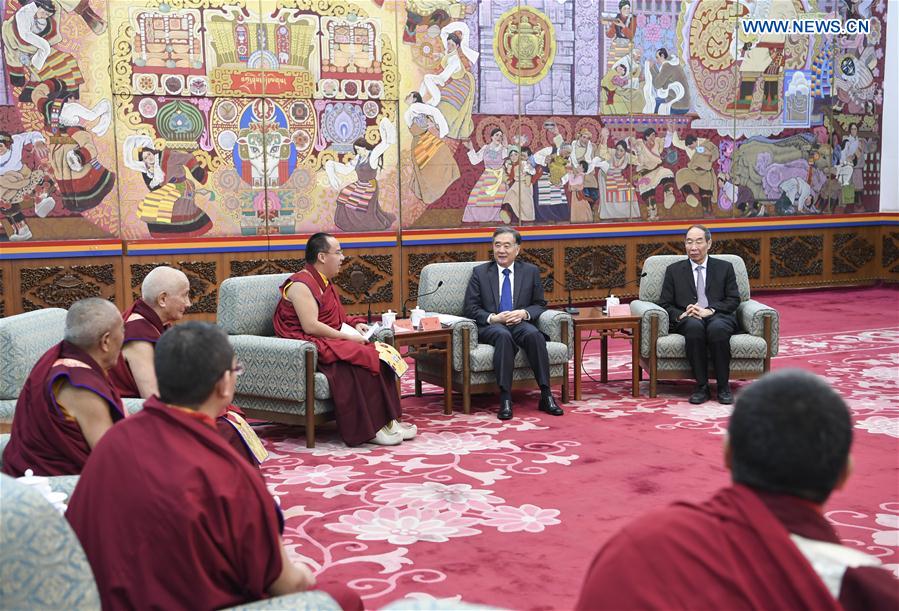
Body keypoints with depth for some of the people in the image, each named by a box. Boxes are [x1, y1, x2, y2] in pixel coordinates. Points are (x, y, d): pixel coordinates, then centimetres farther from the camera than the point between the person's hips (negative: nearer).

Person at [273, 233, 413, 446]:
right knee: (359, 357, -30)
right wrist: (348, 337, -19)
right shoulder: (301, 284, -13)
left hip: (329, 340, 9)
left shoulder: (324, 282, 19)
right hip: (307, 348, -9)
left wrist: (355, 324, 10)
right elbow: (310, 326, -22)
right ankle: (367, 429, -26)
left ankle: (387, 419, -14)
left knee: (378, 353, -13)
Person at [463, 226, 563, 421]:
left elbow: (540, 305, 14)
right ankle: (505, 399, -40)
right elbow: (471, 308, 6)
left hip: (521, 323, 1)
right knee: (503, 335, -37)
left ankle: (546, 395, -32)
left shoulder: (531, 271, 15)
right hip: (490, 326, -1)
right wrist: (492, 318, -13)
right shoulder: (479, 273, 12)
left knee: (534, 334, -34)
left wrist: (524, 313, -9)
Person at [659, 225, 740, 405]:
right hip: (687, 321, 0)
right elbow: (665, 304, 11)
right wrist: (680, 315, -11)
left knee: (717, 328, -37)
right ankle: (701, 386, -28)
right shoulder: (674, 270, 18)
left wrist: (710, 310, -11)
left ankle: (723, 386, -24)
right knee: (694, 326, -38)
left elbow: (734, 300, 7)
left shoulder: (725, 268, 17)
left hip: (718, 317, 0)